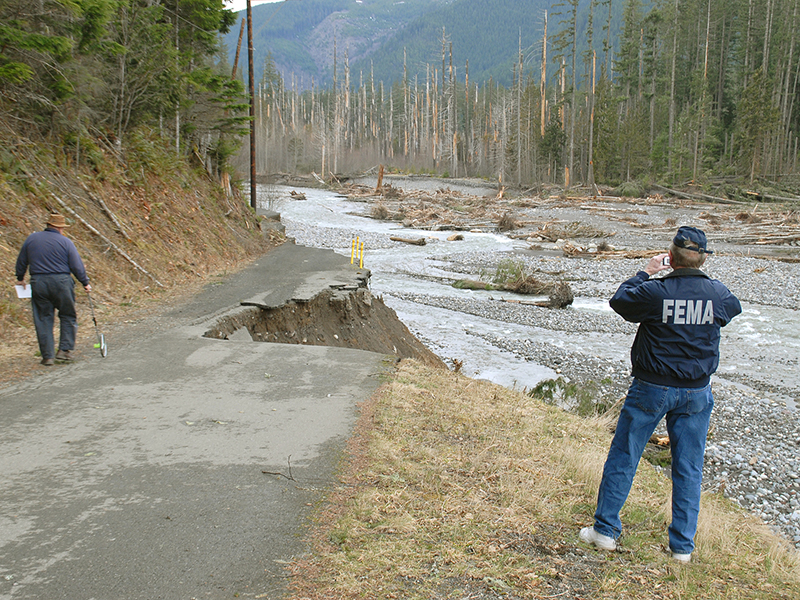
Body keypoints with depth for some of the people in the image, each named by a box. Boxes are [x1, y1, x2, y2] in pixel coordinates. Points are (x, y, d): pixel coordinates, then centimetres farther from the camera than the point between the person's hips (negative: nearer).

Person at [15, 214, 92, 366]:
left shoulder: (31, 238, 8)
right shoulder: (65, 242, -2)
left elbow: (21, 261, 16)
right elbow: (77, 266, -3)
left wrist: (20, 278, 30)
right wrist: (85, 283, 7)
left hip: (38, 283, 3)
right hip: (61, 282, -3)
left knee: (43, 319, 7)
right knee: (68, 316, 11)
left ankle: (47, 356, 8)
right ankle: (65, 349, 5)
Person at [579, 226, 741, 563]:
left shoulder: (655, 292, -17)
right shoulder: (717, 293, -7)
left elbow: (619, 300, 2)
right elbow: (734, 307, 18)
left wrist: (645, 273, 13)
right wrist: (699, 276, 24)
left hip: (652, 389, -3)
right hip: (697, 394, 3)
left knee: (622, 457, 9)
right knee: (688, 469, 12)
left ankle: (605, 530, 16)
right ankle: (683, 546, 20)